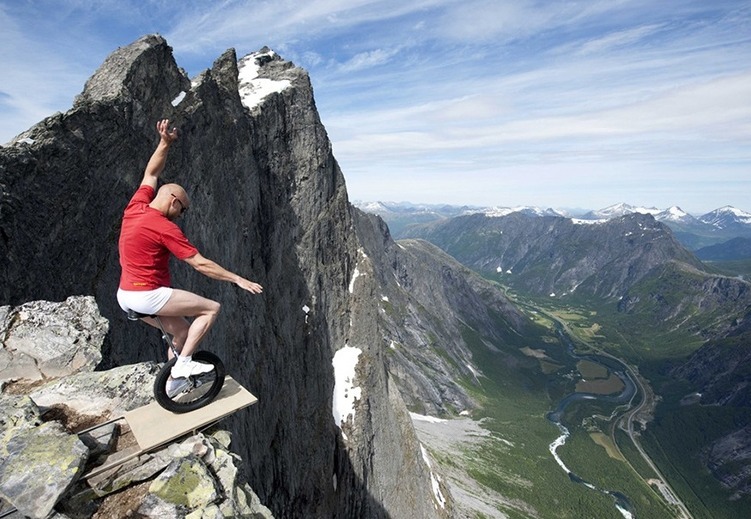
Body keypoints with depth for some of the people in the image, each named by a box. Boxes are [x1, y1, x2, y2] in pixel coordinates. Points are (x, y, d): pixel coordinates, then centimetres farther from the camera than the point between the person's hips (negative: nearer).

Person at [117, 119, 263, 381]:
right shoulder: (165, 228, -19)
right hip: (149, 295, -9)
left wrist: (164, 143, 13)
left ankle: (174, 380, 25)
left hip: (126, 295, 9)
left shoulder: (135, 207, 3)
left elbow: (150, 174, 19)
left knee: (182, 330, 18)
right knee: (211, 308, -6)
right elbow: (201, 264, -19)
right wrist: (238, 279, -16)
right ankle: (183, 362, -7)